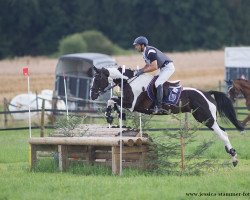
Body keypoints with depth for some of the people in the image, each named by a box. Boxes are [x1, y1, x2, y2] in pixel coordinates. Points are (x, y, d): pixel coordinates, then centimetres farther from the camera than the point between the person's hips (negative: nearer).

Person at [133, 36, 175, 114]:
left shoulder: (150, 51, -23)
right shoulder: (144, 52, 9)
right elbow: (148, 65, 16)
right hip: (162, 68, 11)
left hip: (168, 67, -11)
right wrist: (139, 70, 0)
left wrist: (142, 71, -23)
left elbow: (154, 67, -29)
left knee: (158, 83, -24)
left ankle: (159, 106, -28)